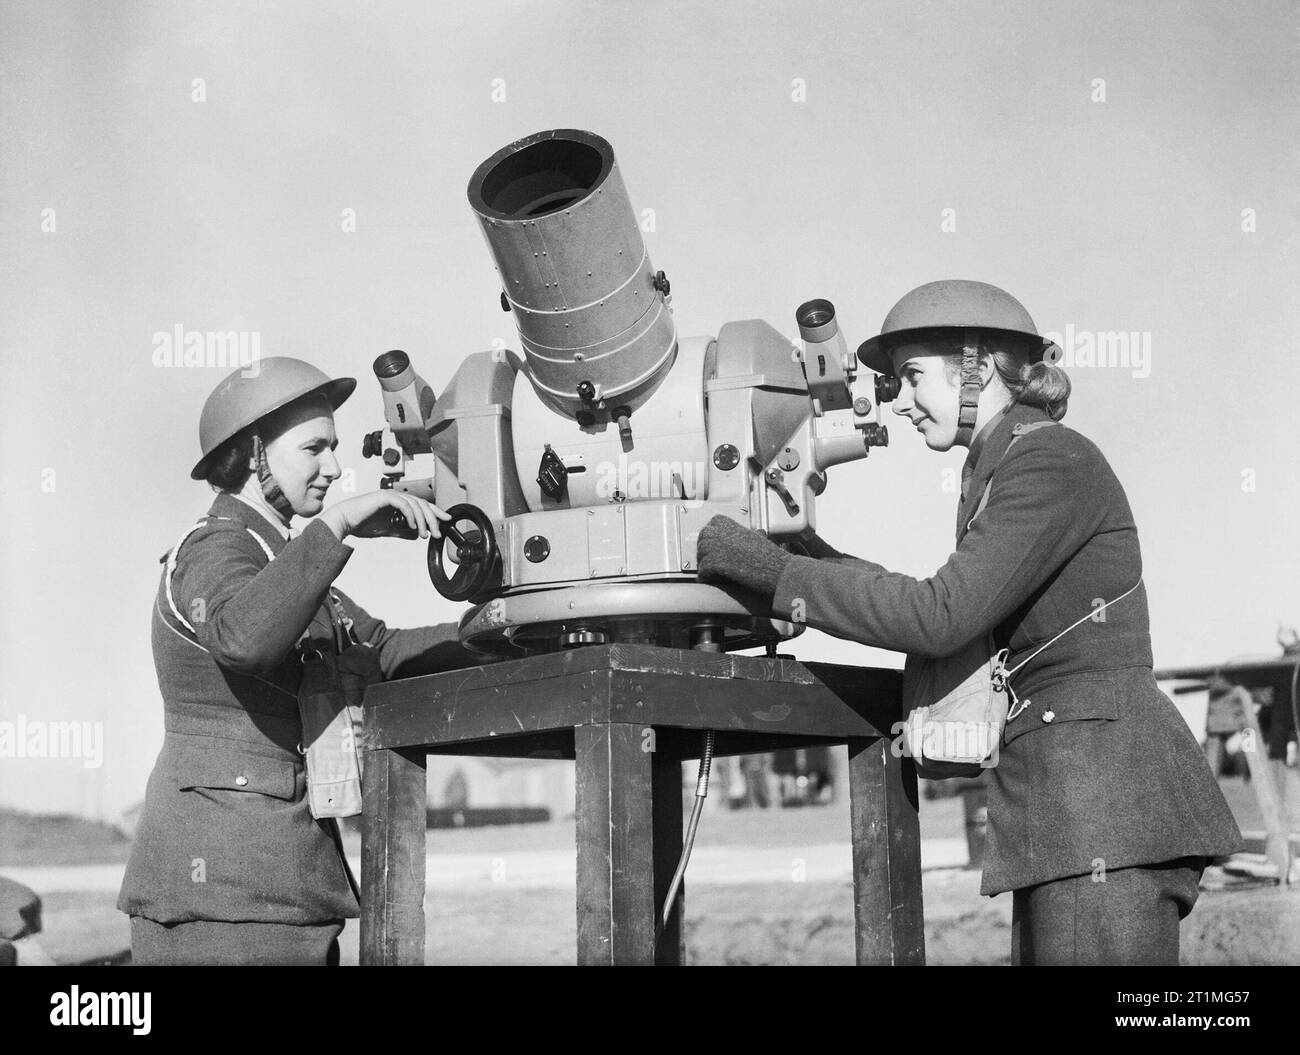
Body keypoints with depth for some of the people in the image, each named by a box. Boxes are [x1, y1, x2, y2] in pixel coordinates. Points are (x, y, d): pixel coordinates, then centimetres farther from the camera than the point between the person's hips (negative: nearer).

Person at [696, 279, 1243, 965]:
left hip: (1107, 794, -10)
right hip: (1068, 806, 10)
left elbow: (940, 619, -17)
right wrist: (809, 551, 19)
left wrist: (767, 567, -15)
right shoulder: (1001, 472, 22)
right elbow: (963, 626, 25)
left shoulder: (1052, 462, -9)